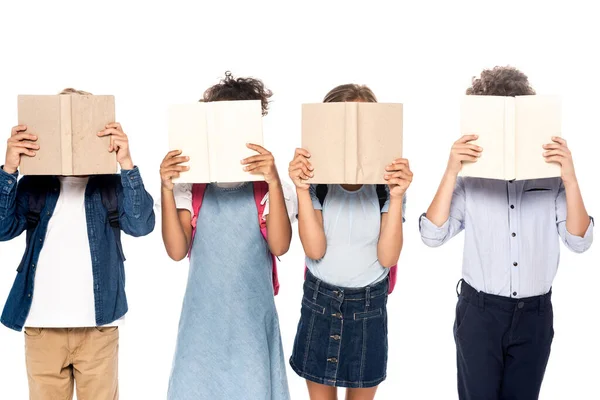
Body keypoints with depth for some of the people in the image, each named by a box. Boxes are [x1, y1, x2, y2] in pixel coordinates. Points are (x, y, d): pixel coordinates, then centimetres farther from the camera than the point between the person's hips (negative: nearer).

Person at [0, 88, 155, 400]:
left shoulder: (112, 185, 3)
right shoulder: (32, 185, 7)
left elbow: (141, 225, -11)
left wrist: (126, 164, -22)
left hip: (98, 326, -1)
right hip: (41, 326, 1)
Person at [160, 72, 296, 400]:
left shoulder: (268, 185, -3)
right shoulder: (191, 184, 0)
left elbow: (279, 246, -16)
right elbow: (177, 250, -8)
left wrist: (274, 182, -25)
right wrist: (167, 189, -18)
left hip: (252, 318, -1)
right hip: (202, 318, 1)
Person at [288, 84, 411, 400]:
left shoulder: (387, 186, -7)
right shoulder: (316, 183, -8)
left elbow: (387, 257, -14)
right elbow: (315, 250, -17)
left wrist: (397, 198, -24)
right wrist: (301, 190, -25)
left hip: (369, 307, 0)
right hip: (319, 304, 0)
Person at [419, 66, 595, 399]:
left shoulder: (551, 177, -4)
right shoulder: (469, 180, -7)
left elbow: (579, 241, -7)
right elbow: (432, 236, -14)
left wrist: (570, 180, -20)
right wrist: (451, 173, -23)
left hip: (535, 314, 2)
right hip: (479, 312, -1)